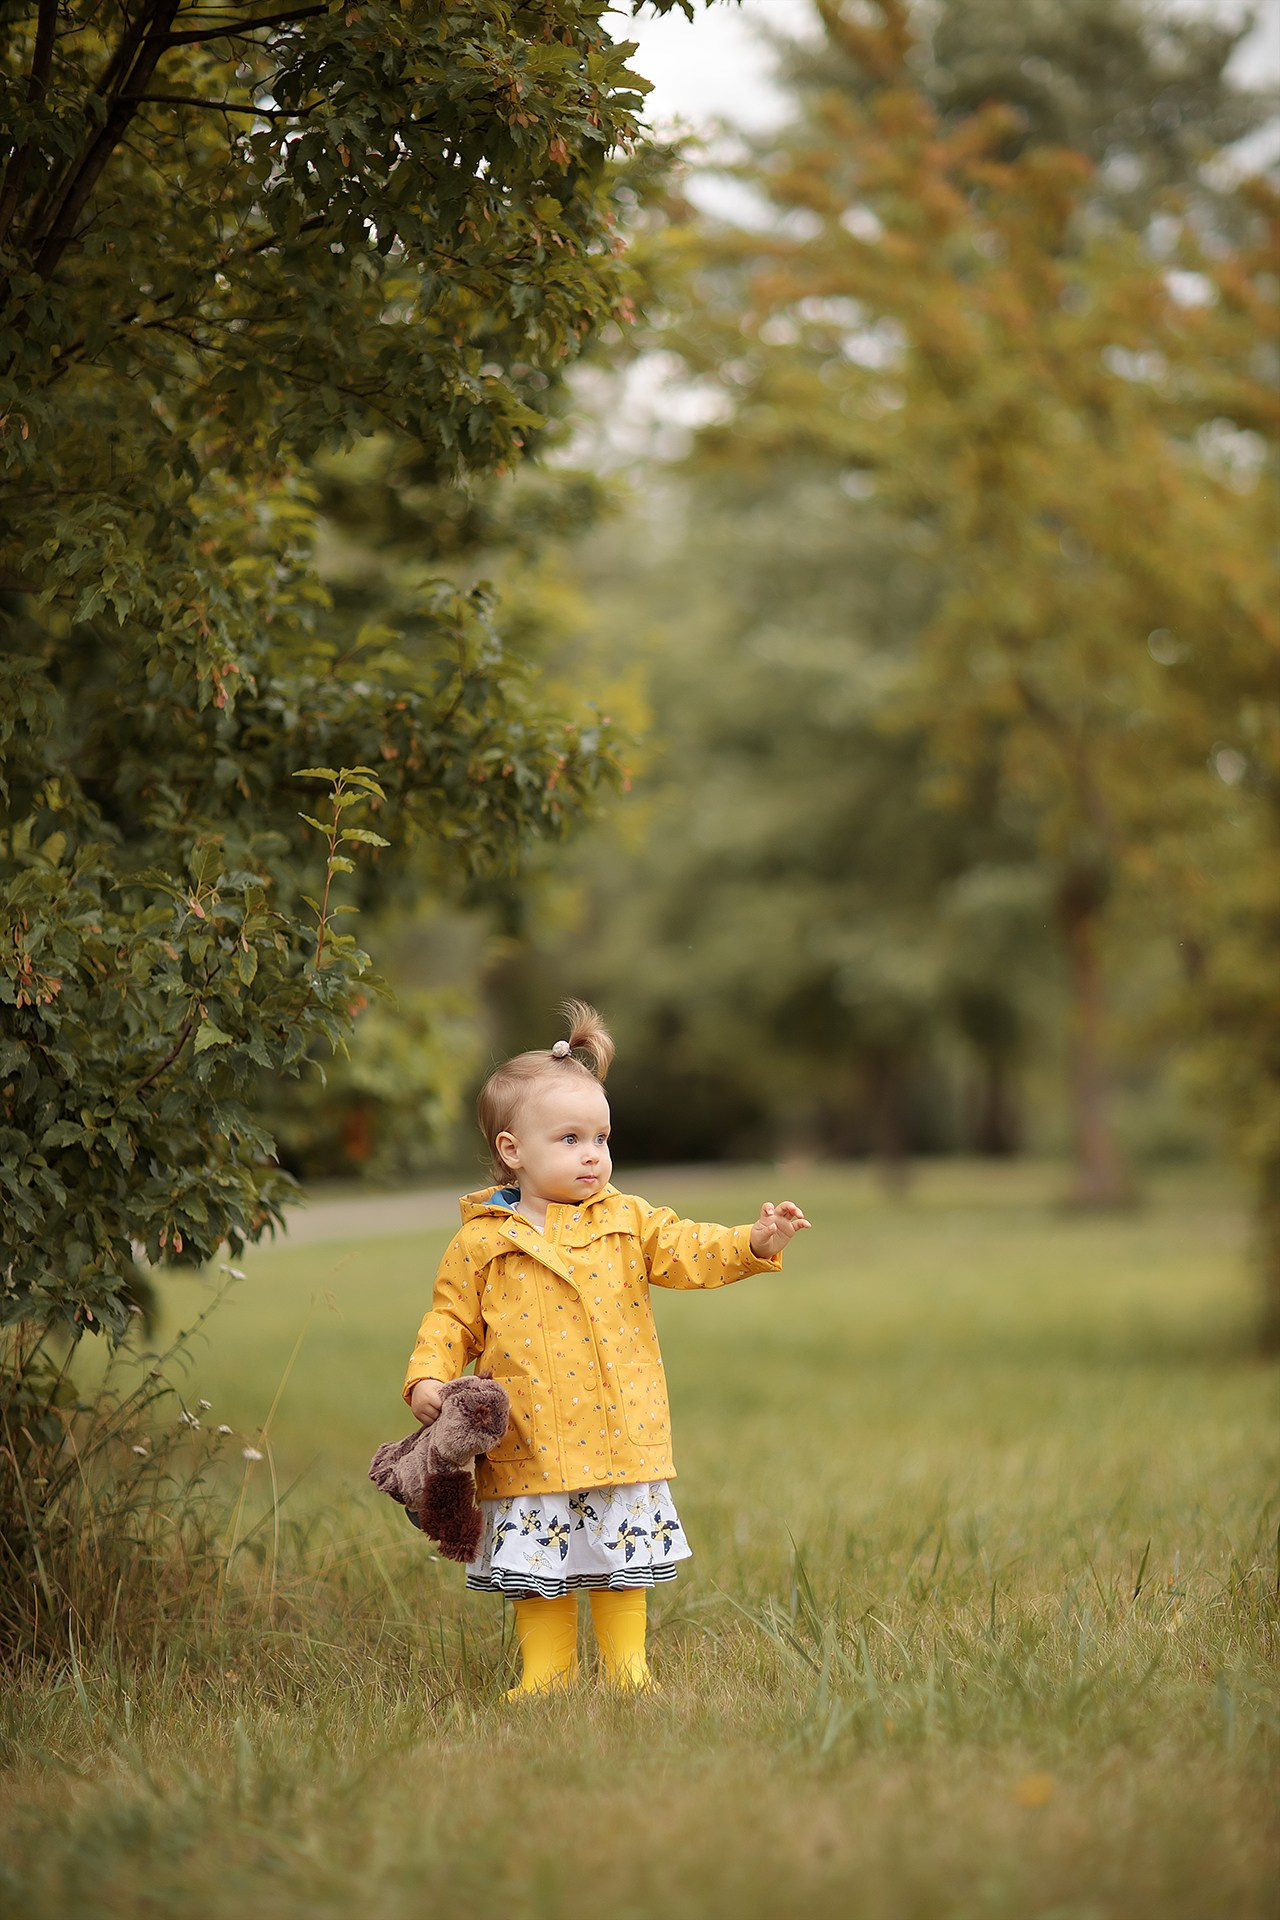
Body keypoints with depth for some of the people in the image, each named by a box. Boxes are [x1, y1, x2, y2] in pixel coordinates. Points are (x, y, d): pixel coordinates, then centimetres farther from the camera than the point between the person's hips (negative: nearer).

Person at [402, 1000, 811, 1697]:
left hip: (622, 1442, 2)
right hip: (529, 1451, -2)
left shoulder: (626, 1221, 5)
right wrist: (428, 1378, -11)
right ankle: (545, 1672, 19)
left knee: (624, 1568, 9)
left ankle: (628, 1666, 22)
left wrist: (755, 1243, -17)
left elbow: (689, 1252, -1)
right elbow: (452, 1320, 4)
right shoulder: (481, 1243, -1)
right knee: (539, 1571, 5)